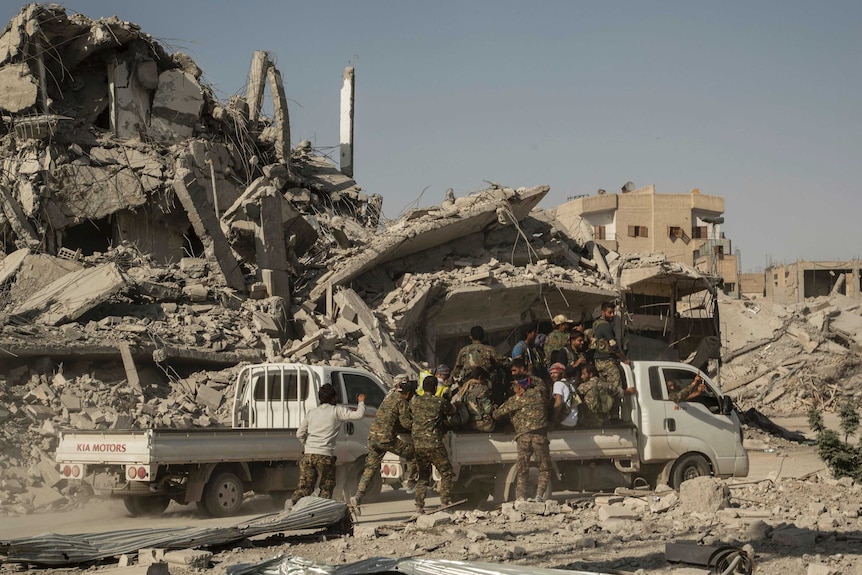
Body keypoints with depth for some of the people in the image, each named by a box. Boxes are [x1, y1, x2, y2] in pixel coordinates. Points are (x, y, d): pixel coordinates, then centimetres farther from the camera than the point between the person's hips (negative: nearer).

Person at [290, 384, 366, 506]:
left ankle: (294, 501, -18)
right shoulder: (337, 411, 0)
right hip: (325, 455, -4)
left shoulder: (311, 413, 16)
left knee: (305, 486, 8)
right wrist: (361, 402, 13)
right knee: (327, 487, 12)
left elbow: (299, 434, 16)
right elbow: (359, 415, -5)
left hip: (308, 454, 4)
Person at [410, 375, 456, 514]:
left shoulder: (414, 401, 3)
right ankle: (444, 502, 6)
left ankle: (419, 505, 10)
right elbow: (452, 410, 8)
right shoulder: (440, 402, -8)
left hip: (417, 444, 5)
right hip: (434, 444, -5)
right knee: (446, 473, 11)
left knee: (423, 476, 16)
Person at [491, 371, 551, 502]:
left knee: (522, 471, 9)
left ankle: (521, 497, 0)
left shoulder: (513, 400, 9)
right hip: (540, 435, 0)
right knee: (544, 469, 11)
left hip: (523, 437, 0)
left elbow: (496, 414, 15)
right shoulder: (538, 393, 14)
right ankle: (539, 495, -3)